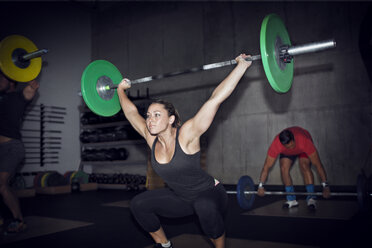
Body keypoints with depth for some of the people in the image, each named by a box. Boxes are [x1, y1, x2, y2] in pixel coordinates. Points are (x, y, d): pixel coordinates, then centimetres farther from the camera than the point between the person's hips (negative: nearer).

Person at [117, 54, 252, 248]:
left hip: (210, 194, -6)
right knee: (138, 204, -4)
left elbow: (216, 99, -29)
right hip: (180, 198, 6)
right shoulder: (151, 138, -9)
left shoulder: (186, 136, -24)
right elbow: (131, 112, 6)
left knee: (204, 207, -38)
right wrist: (121, 89, 17)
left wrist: (242, 65, -30)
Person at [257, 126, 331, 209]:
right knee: (284, 168, -18)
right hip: (286, 152, 2)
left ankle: (311, 198, -18)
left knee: (304, 166, -27)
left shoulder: (305, 141, -45)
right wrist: (261, 186, -27)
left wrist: (325, 186, -36)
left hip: (303, 149, -2)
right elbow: (267, 166, -30)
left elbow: (318, 164, -38)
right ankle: (291, 199, -6)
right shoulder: (275, 145, -40)